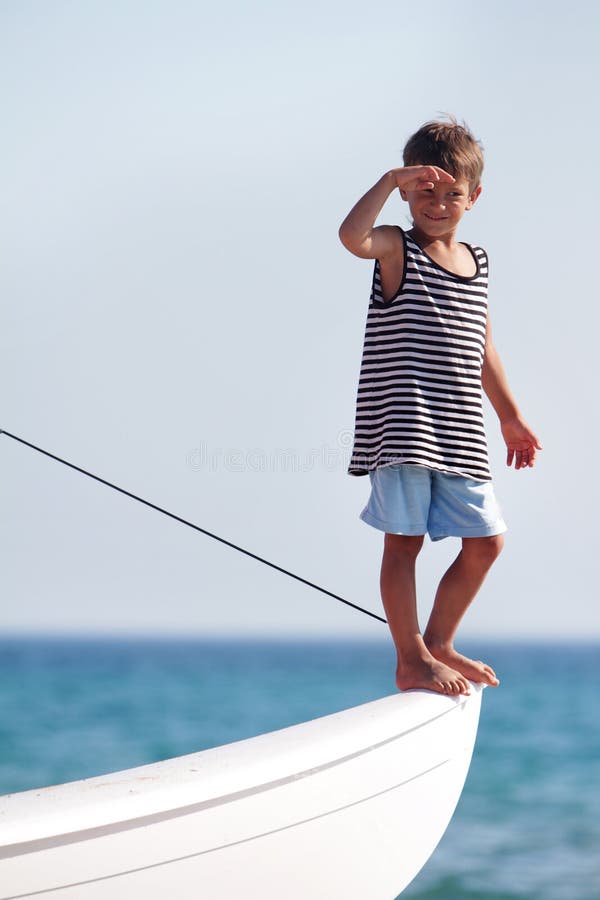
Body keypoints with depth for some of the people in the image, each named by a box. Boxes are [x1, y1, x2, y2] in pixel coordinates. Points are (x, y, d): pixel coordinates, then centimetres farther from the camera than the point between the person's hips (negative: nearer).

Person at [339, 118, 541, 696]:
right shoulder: (396, 249, -2)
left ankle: (438, 643, 22)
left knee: (485, 541, 6)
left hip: (461, 436, 6)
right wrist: (390, 181, -29)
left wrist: (509, 416, 25)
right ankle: (412, 661, 6)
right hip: (401, 428, -6)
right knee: (403, 539, -2)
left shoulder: (477, 262, 16)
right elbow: (352, 236, -26)